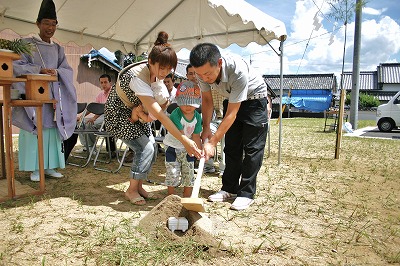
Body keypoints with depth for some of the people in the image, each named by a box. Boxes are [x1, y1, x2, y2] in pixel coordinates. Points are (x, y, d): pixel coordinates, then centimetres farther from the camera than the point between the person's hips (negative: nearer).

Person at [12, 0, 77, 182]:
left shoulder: (58, 49, 15)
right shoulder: (27, 44, 3)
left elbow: (68, 70, 8)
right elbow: (16, 66, -6)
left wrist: (56, 72, -13)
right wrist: (39, 70, -20)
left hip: (53, 95, 4)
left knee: (52, 129, 2)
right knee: (34, 130, -5)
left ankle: (49, 166, 9)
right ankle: (35, 168, 3)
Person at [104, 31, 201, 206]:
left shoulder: (155, 72, -12)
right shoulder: (137, 77, -36)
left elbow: (163, 102, 2)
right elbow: (158, 114, -42)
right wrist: (184, 140, -44)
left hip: (136, 112, 7)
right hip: (119, 114, -7)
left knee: (151, 147, -2)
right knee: (145, 148, -16)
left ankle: (138, 186, 16)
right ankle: (131, 190, 3)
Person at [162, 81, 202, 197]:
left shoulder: (197, 117, -7)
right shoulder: (175, 114, -23)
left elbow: (196, 136, -4)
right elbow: (180, 134, -29)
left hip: (188, 148, 4)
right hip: (172, 146, -4)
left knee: (189, 172, 9)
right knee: (172, 172, 0)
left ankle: (187, 196, 23)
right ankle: (171, 195, 17)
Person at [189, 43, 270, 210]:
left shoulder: (238, 70, -40)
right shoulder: (203, 71, -23)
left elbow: (231, 114, -36)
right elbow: (207, 99, -5)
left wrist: (212, 143, -35)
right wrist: (206, 129, -10)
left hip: (254, 98, -5)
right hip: (232, 100, 6)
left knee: (252, 148, -9)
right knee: (231, 147, 6)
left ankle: (246, 194, -2)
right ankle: (229, 189, 15)